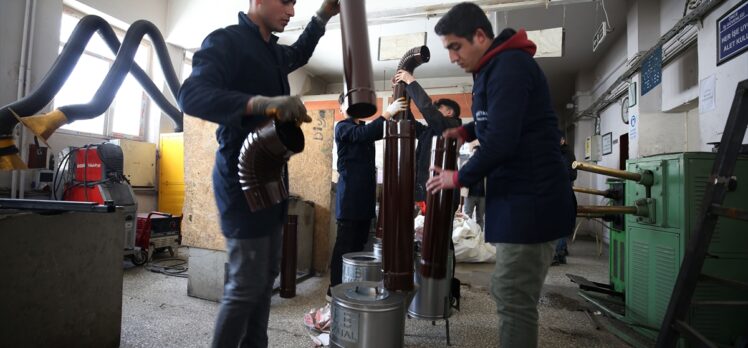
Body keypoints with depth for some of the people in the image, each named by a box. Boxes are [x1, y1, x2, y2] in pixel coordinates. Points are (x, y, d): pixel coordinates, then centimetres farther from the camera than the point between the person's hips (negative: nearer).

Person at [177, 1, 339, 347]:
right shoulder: (226, 40, -10)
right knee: (246, 284, -4)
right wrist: (261, 103, -41)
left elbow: (299, 54, 39)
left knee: (266, 277, 13)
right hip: (244, 179, -8)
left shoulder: (273, 50, 15)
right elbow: (192, 95, -26)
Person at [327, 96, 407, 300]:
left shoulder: (364, 127, 22)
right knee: (344, 244, -6)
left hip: (365, 194, 8)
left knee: (359, 243, 10)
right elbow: (363, 134, -21)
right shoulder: (342, 127, -2)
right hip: (350, 195, -8)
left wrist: (400, 111, 0)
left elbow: (384, 131, 14)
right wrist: (387, 113, -26)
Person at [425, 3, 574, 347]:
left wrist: (459, 177, -10)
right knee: (507, 293, 18)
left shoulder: (509, 66, -15)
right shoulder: (496, 68, 16)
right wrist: (465, 131, 11)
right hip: (520, 198, 10)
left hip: (530, 201, -10)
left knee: (514, 300, -3)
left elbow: (501, 141, -24)